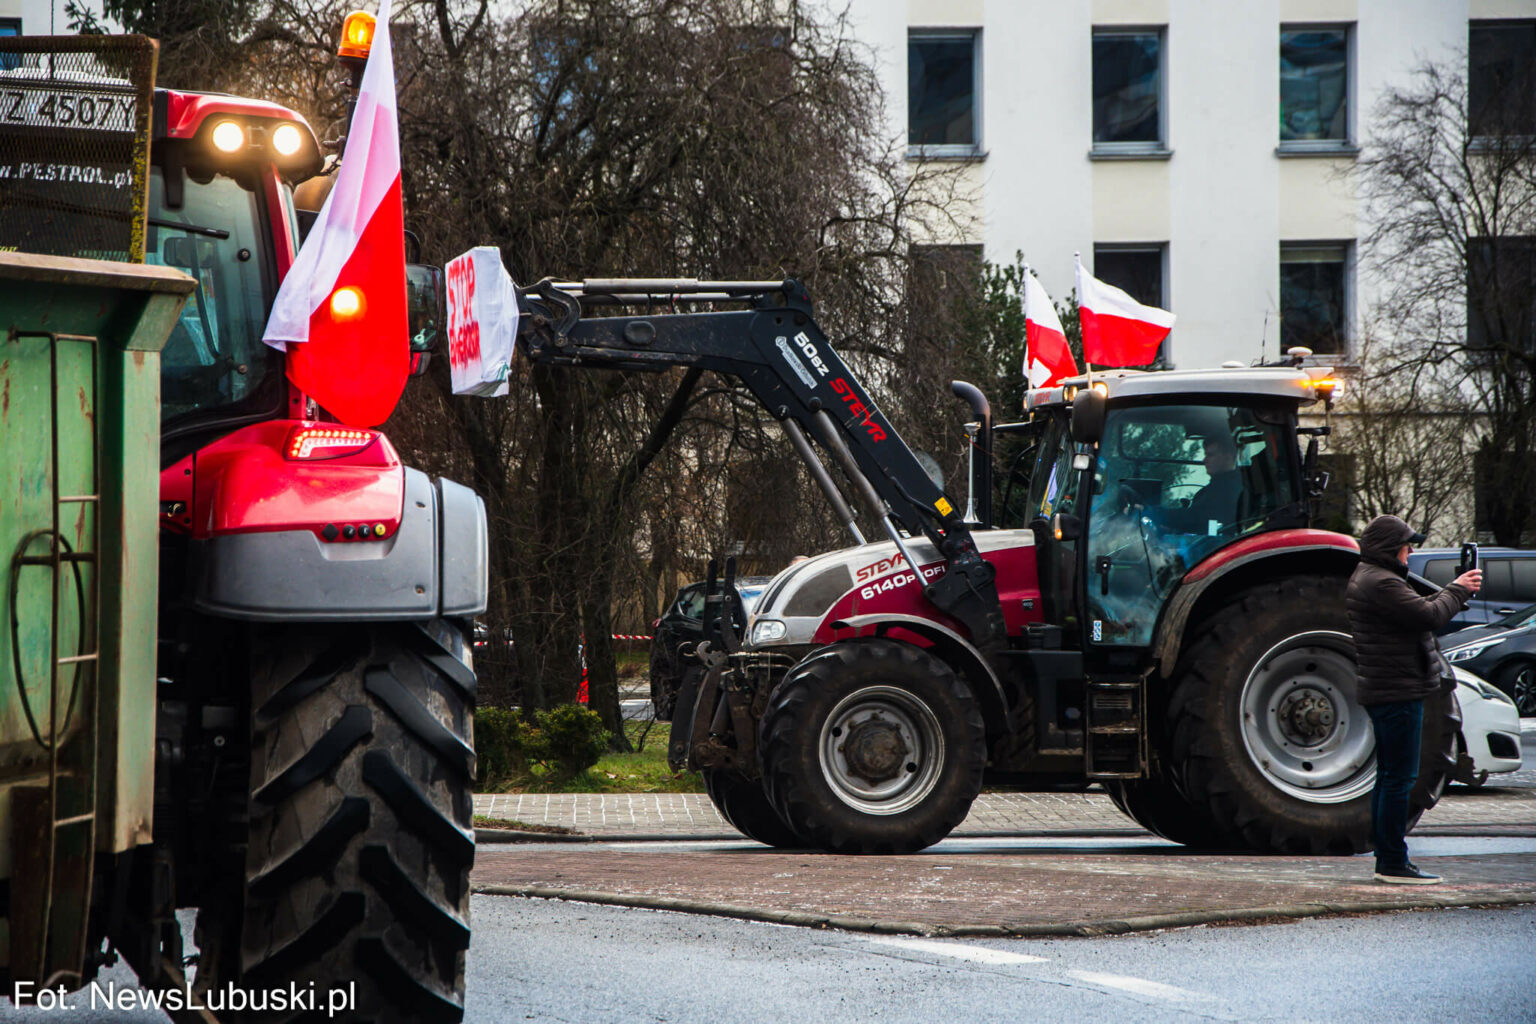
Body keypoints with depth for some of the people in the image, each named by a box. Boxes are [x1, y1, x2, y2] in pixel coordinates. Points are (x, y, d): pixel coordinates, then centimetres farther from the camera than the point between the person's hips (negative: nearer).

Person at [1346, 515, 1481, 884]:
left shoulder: (1366, 578, 16)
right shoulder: (1381, 583, -19)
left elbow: (1417, 610, 18)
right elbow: (1429, 616, -22)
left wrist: (1456, 592, 7)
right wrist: (1458, 591, -6)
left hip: (1382, 692, 11)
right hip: (1398, 692, -11)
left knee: (1390, 777, 15)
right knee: (1400, 778, -8)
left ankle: (1387, 859, 20)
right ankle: (1394, 864, -7)